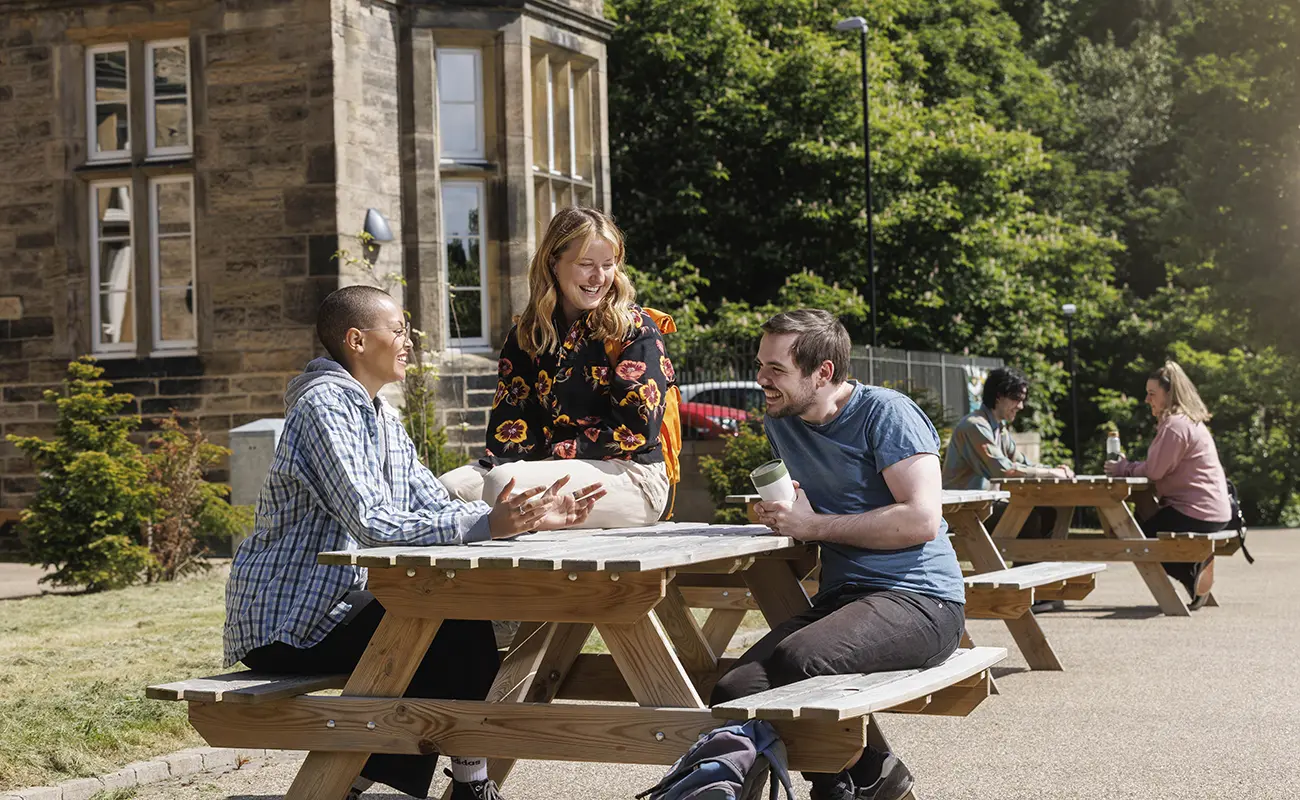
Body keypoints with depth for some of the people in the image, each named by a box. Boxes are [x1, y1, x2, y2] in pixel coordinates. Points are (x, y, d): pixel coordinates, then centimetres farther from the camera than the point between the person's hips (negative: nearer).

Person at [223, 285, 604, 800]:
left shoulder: (381, 418, 14)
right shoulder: (325, 406, -17)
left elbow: (436, 508, 6)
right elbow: (373, 525, -28)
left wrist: (528, 519, -7)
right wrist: (484, 524, -34)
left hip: (334, 607, 10)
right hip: (284, 623, -10)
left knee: (461, 625, 6)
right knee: (459, 635, -17)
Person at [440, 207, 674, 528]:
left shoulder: (636, 330, -4)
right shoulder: (526, 335, 13)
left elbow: (637, 428, -12)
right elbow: (508, 414, 7)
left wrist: (556, 453, -15)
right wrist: (499, 460, -15)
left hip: (628, 475, -6)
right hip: (547, 464, 6)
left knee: (505, 484, -30)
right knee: (452, 487, -18)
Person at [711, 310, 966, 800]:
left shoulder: (886, 413, -7)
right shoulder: (780, 423, 15)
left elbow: (922, 519, -17)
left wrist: (813, 525, -12)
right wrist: (777, 513, 7)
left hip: (920, 599, -7)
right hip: (840, 595, 7)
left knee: (798, 660, -34)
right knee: (732, 695, -17)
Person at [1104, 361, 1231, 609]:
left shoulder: (1175, 425, -17)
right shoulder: (1189, 421, 16)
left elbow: (1154, 470, -18)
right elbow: (1159, 468, 15)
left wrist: (1124, 469, -2)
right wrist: (1128, 467, 5)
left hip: (1196, 514, -10)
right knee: (1144, 524, 22)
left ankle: (1193, 571, -7)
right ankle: (1196, 563, 5)